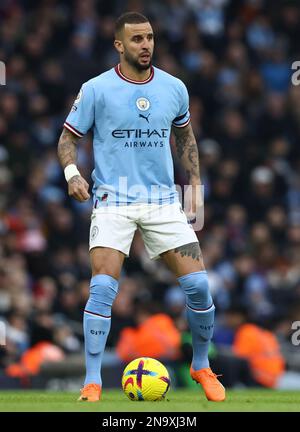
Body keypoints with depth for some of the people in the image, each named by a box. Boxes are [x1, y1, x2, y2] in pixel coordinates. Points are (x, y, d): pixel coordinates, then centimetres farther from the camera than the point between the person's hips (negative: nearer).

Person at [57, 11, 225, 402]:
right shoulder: (96, 90, -4)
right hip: (113, 201, -3)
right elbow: (68, 138, 3)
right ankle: (92, 382, -10)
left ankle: (201, 367, 17)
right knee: (103, 287, -18)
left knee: (198, 284, -5)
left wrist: (195, 185, 14)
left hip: (164, 201, 3)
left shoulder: (174, 88, 6)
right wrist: (72, 173, -16)